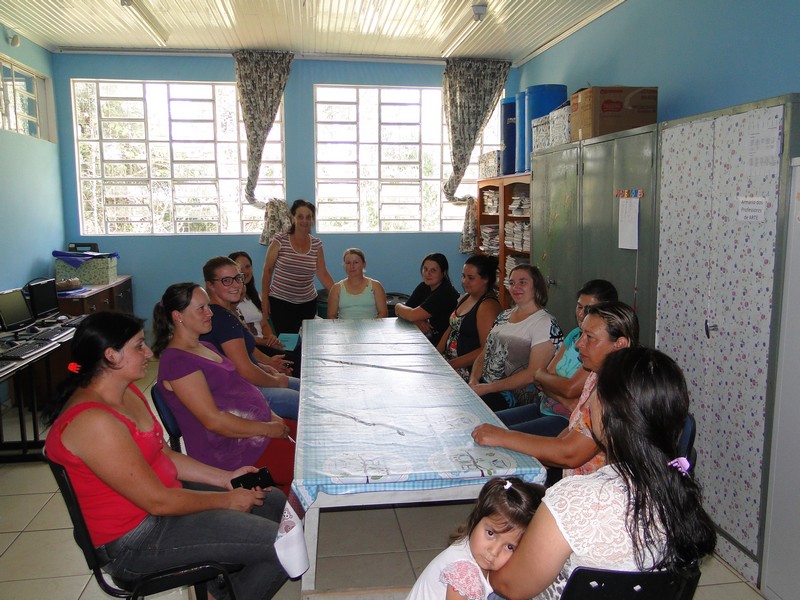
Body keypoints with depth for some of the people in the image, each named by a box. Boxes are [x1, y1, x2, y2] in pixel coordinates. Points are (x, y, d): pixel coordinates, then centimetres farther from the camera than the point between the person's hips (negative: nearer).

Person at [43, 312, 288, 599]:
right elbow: (157, 501, -24)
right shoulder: (94, 421, -27)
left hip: (159, 496, 10)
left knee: (274, 501, 12)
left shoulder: (126, 392, 4)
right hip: (135, 543, -10)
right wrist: (226, 500, -12)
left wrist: (225, 478, 3)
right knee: (285, 545, -14)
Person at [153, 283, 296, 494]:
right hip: (232, 450, -10)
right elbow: (214, 420, -20)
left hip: (259, 428, 10)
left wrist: (272, 417, 4)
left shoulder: (206, 347, 17)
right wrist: (267, 429, -16)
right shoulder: (176, 361, -15)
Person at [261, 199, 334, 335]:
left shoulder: (316, 244, 5)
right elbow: (267, 270, 1)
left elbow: (323, 274, 8)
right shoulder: (280, 240, -4)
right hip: (280, 302, -3)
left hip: (308, 303, 3)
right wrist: (264, 298, -2)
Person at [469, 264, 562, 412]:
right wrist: (473, 380, -3)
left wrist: (488, 388, -17)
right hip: (482, 383, 7)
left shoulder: (546, 323, -7)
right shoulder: (504, 315, 17)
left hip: (513, 395, -7)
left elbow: (533, 374, -14)